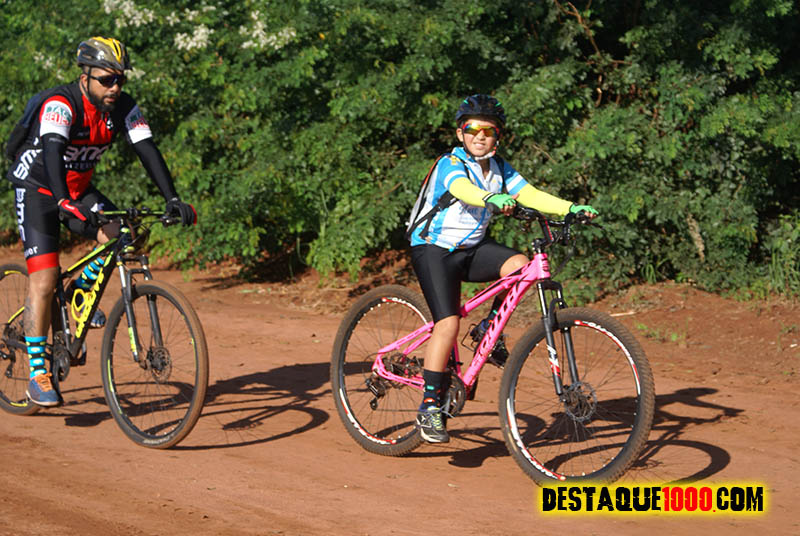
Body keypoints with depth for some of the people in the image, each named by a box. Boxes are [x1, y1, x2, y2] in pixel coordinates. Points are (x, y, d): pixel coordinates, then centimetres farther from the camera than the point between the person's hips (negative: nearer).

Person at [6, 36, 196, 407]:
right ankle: (38, 378, -11)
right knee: (44, 280, -15)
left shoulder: (124, 108, -11)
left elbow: (147, 151, -16)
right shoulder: (61, 104, -28)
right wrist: (64, 204, -57)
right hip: (37, 187, -6)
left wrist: (172, 200, -29)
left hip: (78, 189, 6)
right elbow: (53, 152, -42)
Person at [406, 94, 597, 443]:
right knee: (448, 323, -21)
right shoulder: (451, 165, -16)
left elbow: (530, 195, -9)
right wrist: (493, 199, -60)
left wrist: (571, 208, -26)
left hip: (472, 248, 6)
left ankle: (489, 329, 1)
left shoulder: (500, 169, 3)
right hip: (433, 249, -6)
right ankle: (430, 407, -13)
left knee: (520, 266, -22)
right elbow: (464, 189, -38)